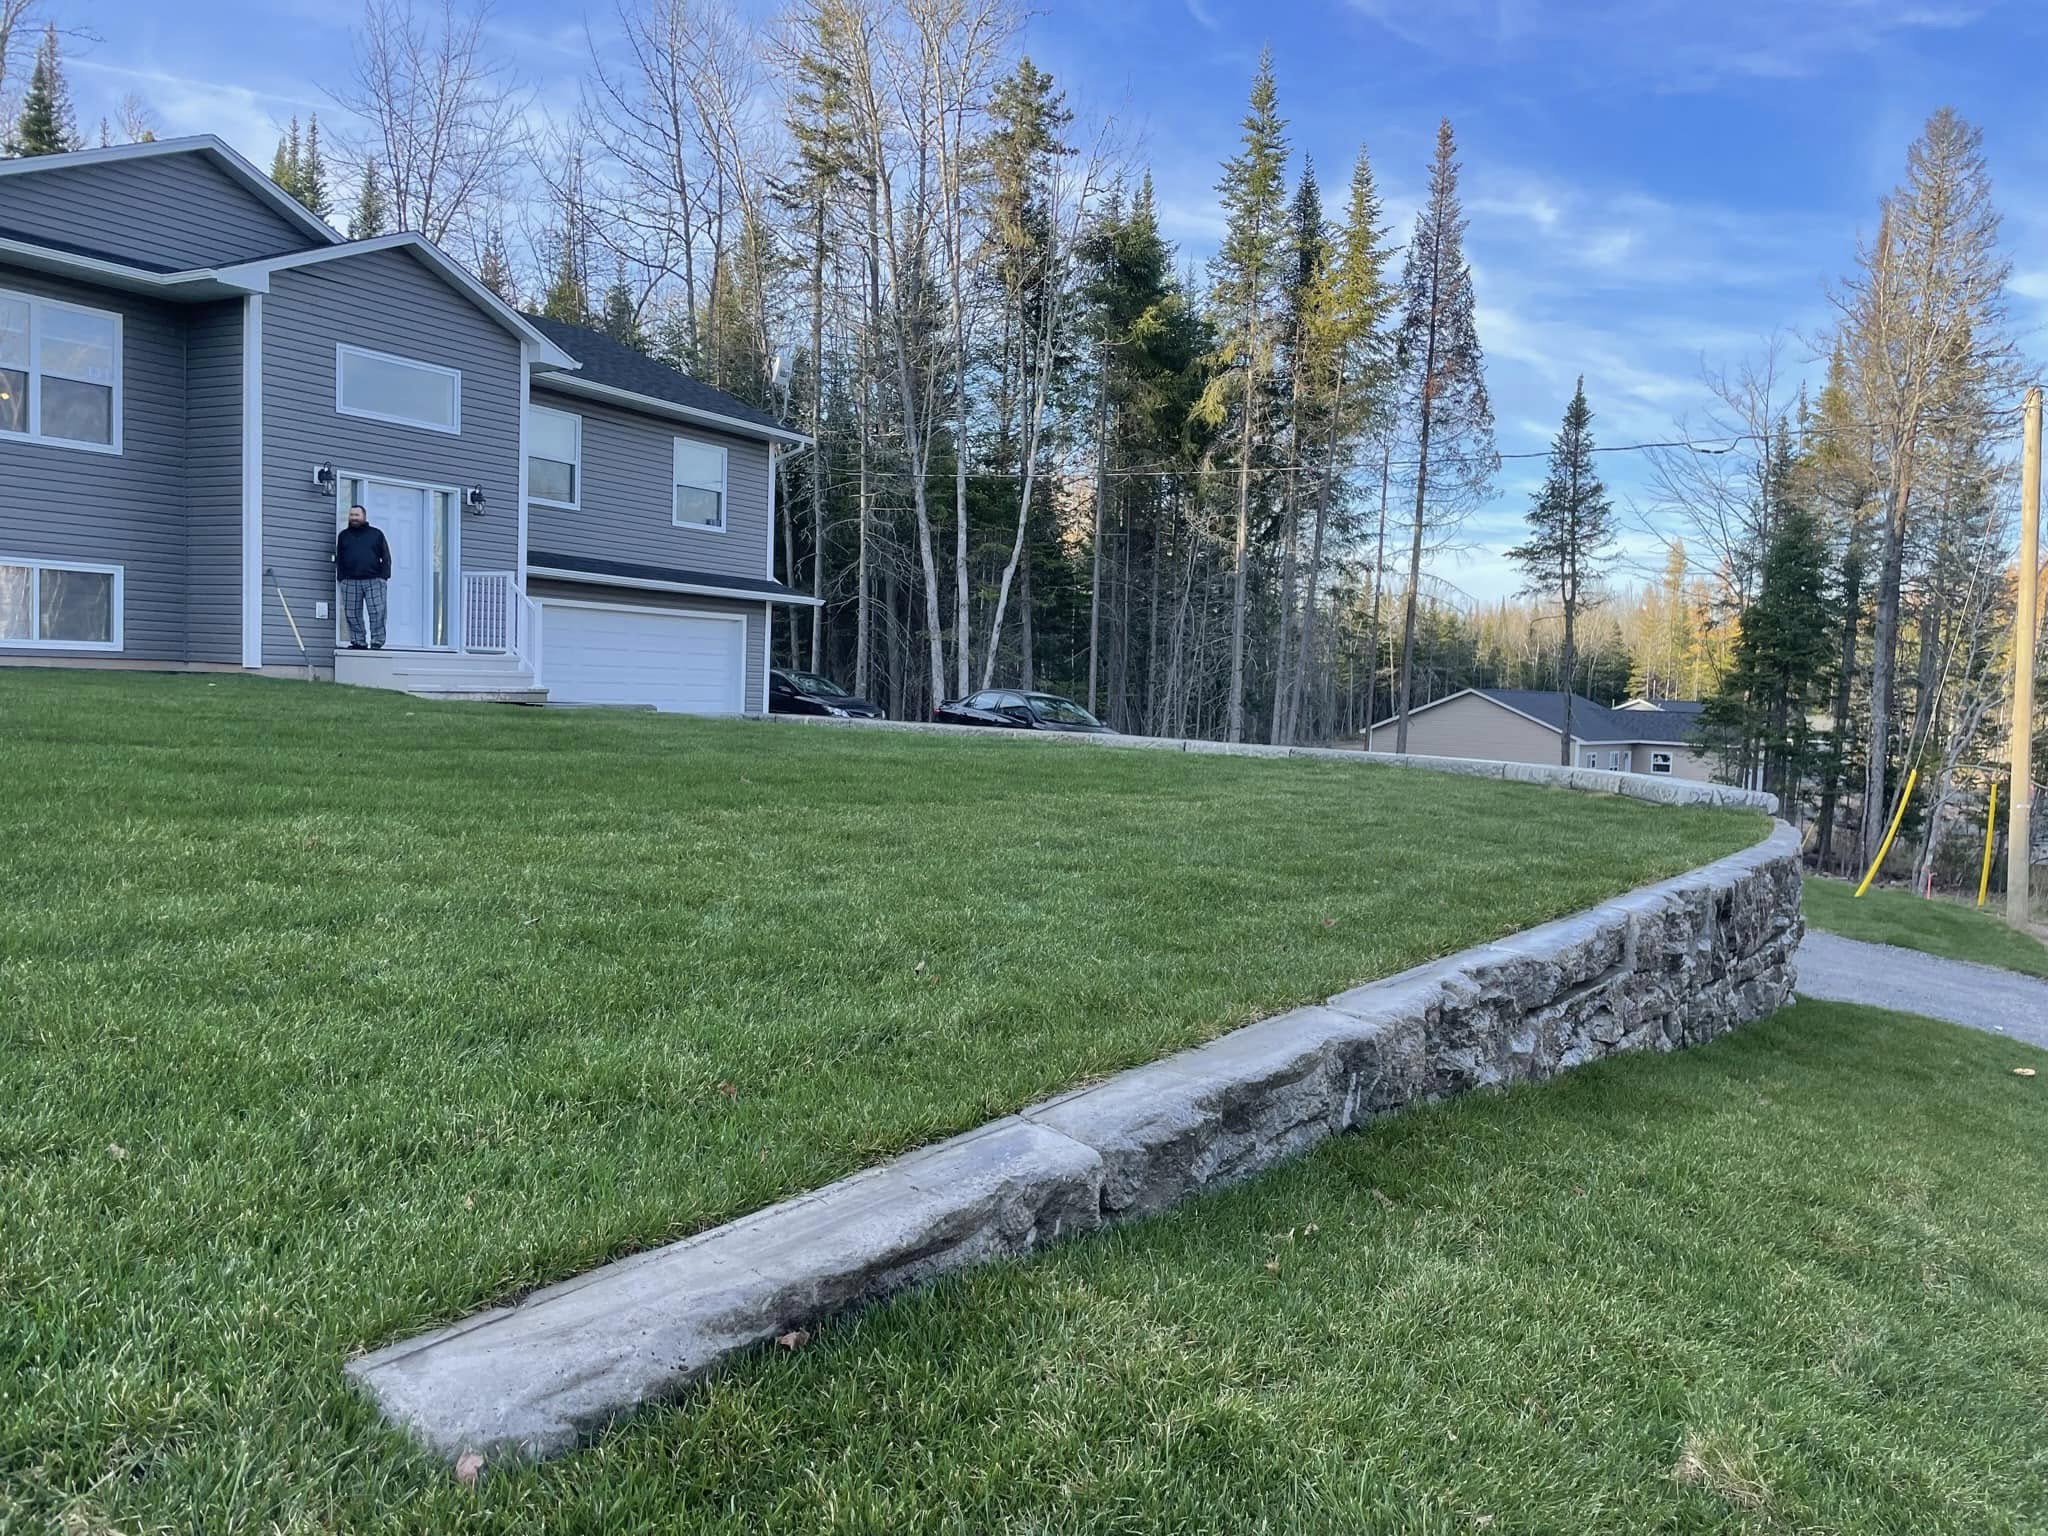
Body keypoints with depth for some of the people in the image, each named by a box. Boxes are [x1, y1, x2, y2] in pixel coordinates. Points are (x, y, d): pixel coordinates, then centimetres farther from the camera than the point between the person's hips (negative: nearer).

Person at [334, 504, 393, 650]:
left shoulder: (376, 534, 10)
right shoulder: (343, 536, 17)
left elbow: (386, 557, 7)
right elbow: (339, 559, 17)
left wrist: (384, 576, -4)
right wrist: (341, 577, 4)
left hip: (374, 580, -3)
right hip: (350, 581, 3)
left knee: (376, 612, -8)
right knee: (352, 613, 1)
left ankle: (377, 642, -4)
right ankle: (358, 642, 7)